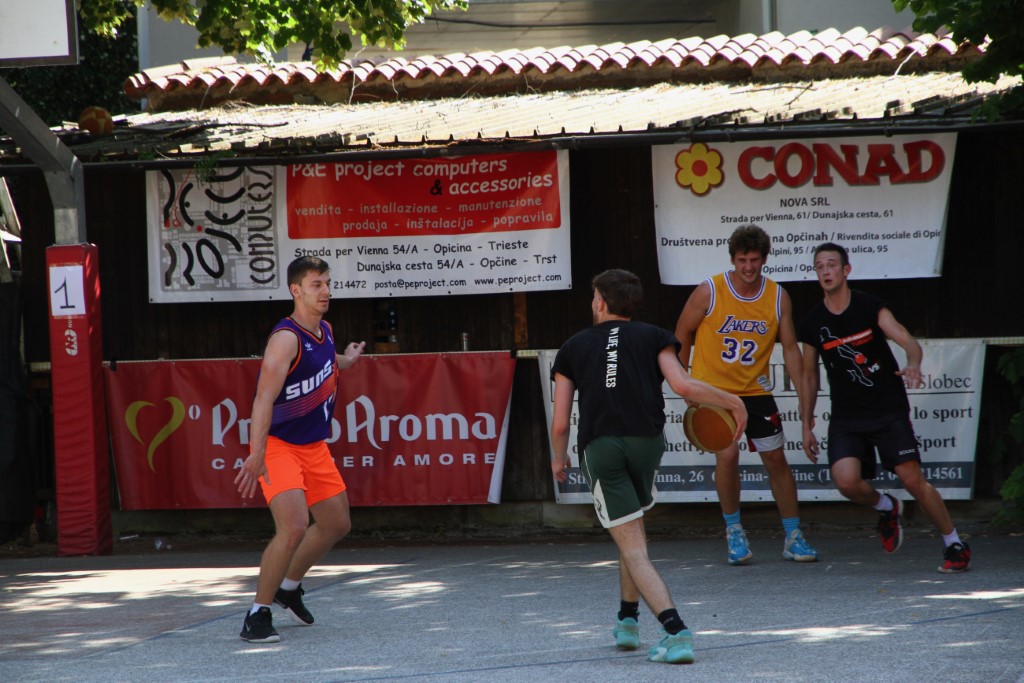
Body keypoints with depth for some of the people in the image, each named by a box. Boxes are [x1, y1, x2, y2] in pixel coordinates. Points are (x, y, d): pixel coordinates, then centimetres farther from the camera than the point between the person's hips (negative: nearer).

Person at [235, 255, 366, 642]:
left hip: (313, 446, 9)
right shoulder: (286, 338, -22)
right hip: (277, 446, -9)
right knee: (294, 528, -23)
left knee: (336, 524, 17)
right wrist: (256, 454, -41)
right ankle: (258, 615, -12)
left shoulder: (325, 331, 5)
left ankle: (289, 588, 39)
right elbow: (264, 398, -32)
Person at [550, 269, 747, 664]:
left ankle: (676, 632, -21)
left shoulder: (574, 347, 16)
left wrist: (559, 458, 33)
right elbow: (684, 386, -2)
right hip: (646, 439, 2)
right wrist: (732, 402, 13)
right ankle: (627, 621, 32)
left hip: (599, 447, -1)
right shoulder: (653, 337, 14)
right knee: (633, 526, 28)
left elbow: (560, 423, 13)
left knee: (633, 549, -4)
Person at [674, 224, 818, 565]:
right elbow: (682, 335, 1)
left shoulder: (778, 297, -4)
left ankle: (793, 538, 14)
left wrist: (805, 399, -3)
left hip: (755, 390, 3)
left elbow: (790, 350, 2)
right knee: (727, 454, -18)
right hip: (713, 389, -3)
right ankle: (734, 531, 2)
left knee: (776, 459, 3)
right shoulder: (709, 292, -12)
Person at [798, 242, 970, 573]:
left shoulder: (871, 307, -6)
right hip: (846, 417, 2)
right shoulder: (812, 323, 2)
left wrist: (913, 365, -39)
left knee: (913, 480, -10)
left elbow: (908, 341, -17)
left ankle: (955, 545, 7)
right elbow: (809, 376, 13)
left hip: (888, 410, -2)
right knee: (847, 482, -19)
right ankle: (886, 507, 15)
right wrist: (807, 424, 12)